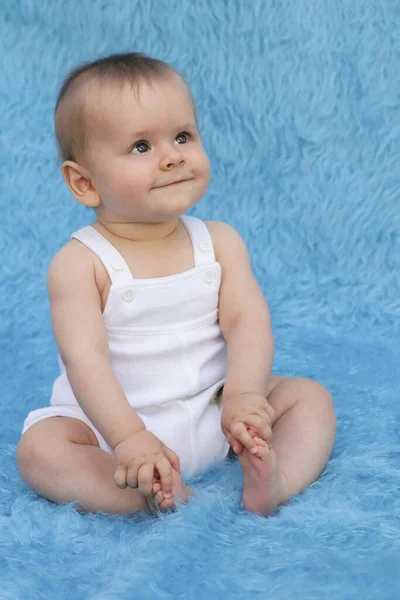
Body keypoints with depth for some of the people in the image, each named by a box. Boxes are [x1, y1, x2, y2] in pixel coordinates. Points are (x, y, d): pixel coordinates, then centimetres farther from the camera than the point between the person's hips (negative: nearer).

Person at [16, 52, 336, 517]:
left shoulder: (220, 243, -2)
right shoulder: (79, 264, -14)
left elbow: (248, 322, -12)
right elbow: (85, 357, -24)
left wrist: (244, 397, -31)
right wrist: (127, 436, -37)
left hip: (212, 413, 4)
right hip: (111, 421, -3)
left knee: (310, 396, -7)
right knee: (39, 448, -26)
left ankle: (277, 480, -30)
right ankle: (150, 494, -36)